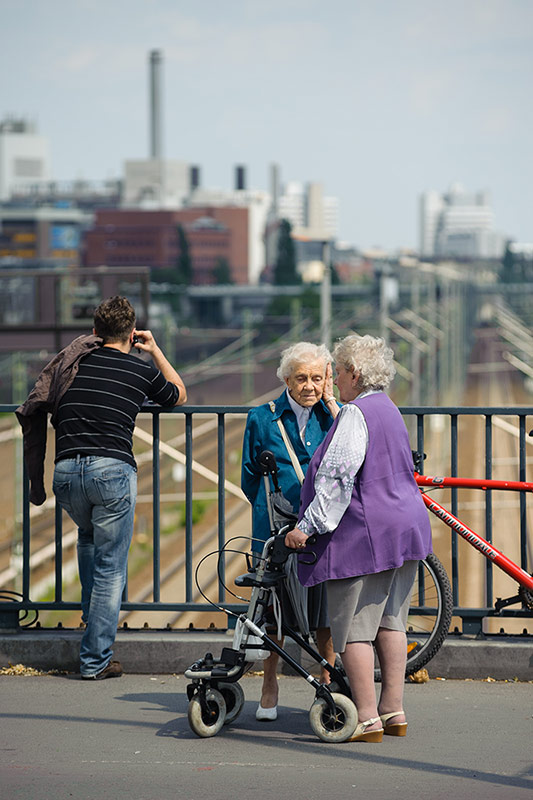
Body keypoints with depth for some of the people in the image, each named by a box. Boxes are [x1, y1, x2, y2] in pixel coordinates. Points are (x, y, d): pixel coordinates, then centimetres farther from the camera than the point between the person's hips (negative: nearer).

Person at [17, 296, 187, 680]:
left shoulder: (70, 362, 13)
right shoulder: (141, 369, 9)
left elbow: (31, 414, 12)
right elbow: (179, 395, 29)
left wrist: (36, 477, 21)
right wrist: (156, 350, 37)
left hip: (66, 472, 3)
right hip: (113, 471, -3)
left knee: (89, 538, 33)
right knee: (111, 567, 5)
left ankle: (92, 615, 30)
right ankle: (95, 659, 5)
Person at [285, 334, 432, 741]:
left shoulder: (355, 413, -12)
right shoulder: (388, 410, 17)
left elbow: (337, 478, -20)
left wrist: (309, 525, -19)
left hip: (364, 534, -10)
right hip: (406, 525, 10)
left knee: (353, 628, -6)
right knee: (390, 621, 12)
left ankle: (367, 719, -8)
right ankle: (394, 710, 13)